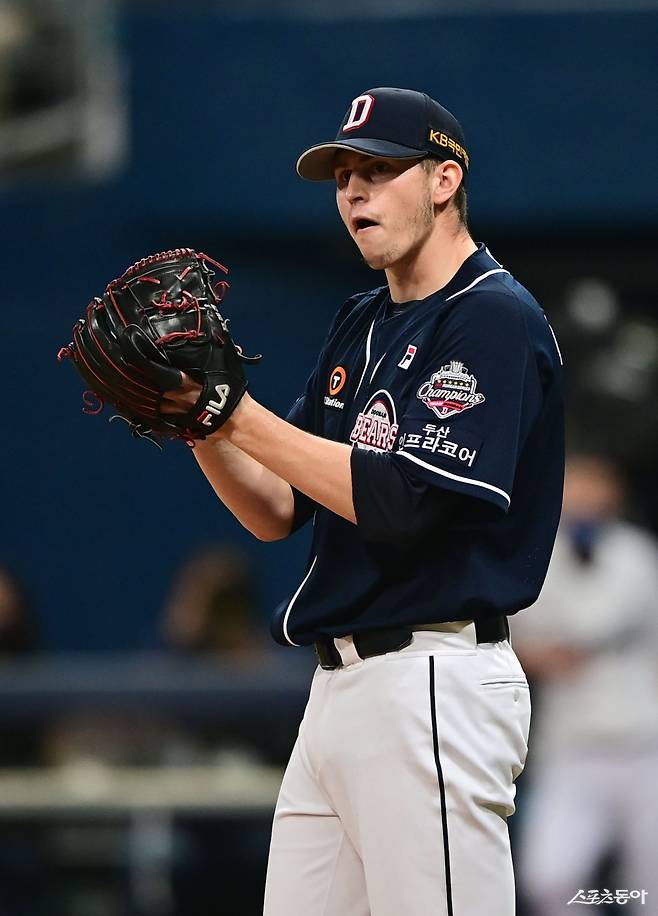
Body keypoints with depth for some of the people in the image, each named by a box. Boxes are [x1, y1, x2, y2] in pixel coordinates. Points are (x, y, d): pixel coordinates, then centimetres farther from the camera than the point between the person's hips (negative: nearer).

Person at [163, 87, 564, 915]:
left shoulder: (495, 318, -9)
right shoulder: (360, 326, 19)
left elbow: (403, 499, -20)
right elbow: (277, 513, 17)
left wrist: (240, 414, -15)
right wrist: (197, 420, -1)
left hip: (433, 683, -9)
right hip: (339, 684, 9)